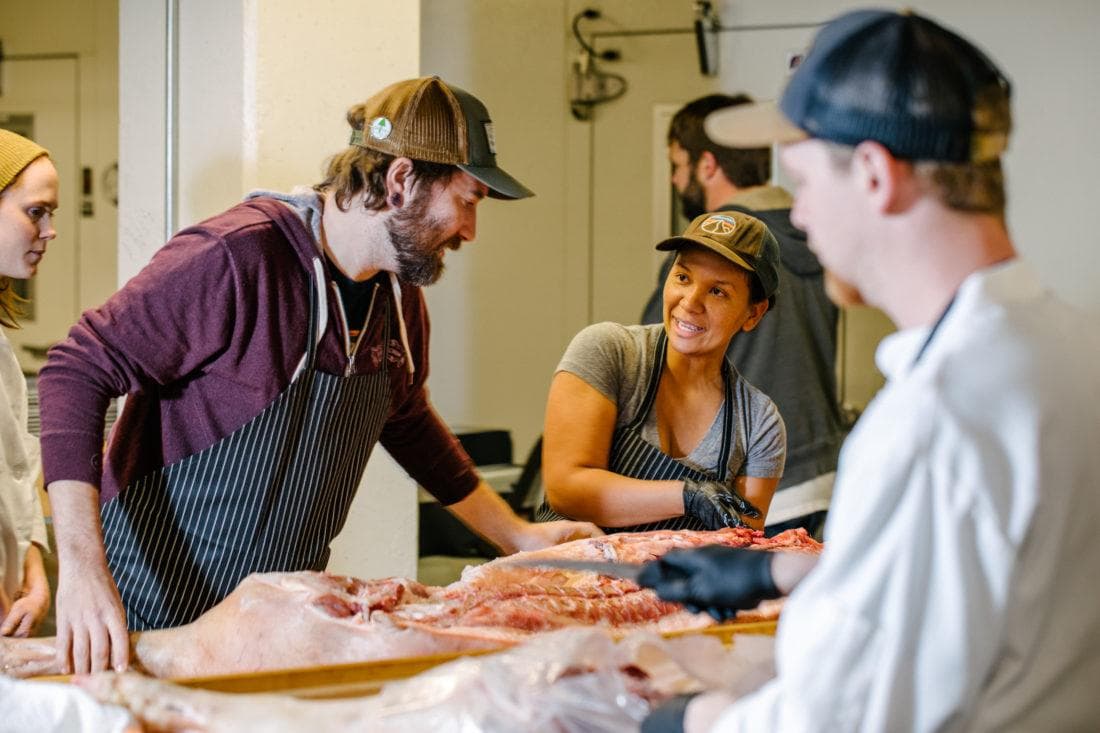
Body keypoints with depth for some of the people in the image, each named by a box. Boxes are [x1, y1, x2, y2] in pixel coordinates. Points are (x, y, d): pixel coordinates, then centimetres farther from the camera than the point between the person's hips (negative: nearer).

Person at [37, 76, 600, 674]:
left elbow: (407, 423, 24)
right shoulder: (237, 257, -22)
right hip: (155, 613, -7)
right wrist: (81, 570, -32)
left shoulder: (400, 295, 4)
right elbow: (77, 371, -22)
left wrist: (518, 536, 24)